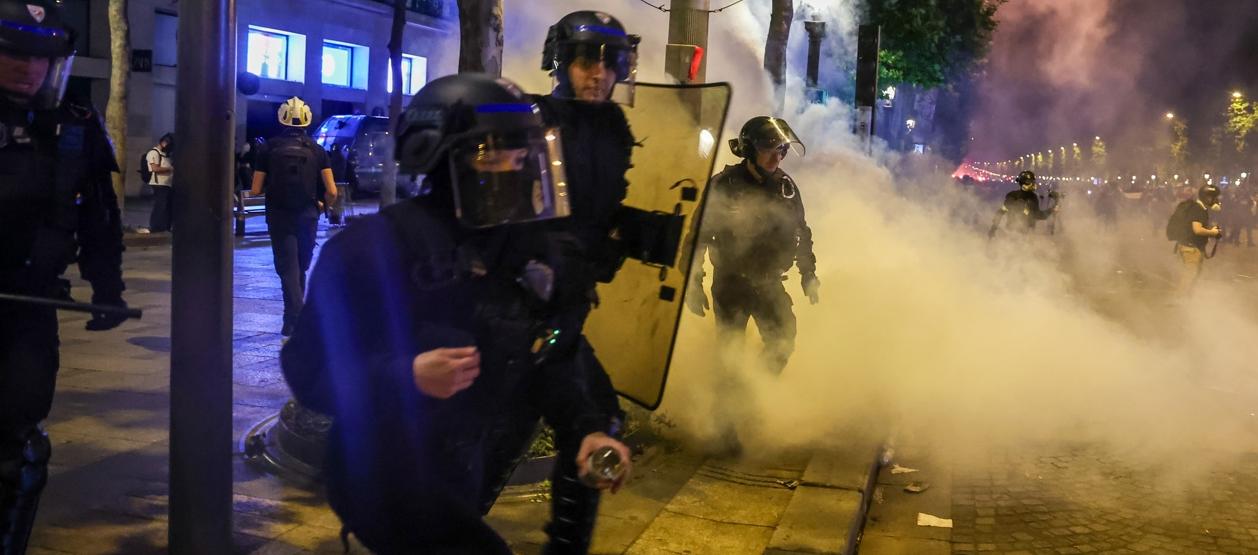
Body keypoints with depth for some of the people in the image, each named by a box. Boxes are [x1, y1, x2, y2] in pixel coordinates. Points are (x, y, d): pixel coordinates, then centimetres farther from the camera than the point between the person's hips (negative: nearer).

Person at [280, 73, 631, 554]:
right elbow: (308, 369, -19)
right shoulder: (377, 246, -21)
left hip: (460, 472, 7)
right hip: (382, 474, -7)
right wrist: (406, 376, -33)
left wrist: (588, 427, -8)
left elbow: (541, 362, 8)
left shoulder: (534, 250, -1)